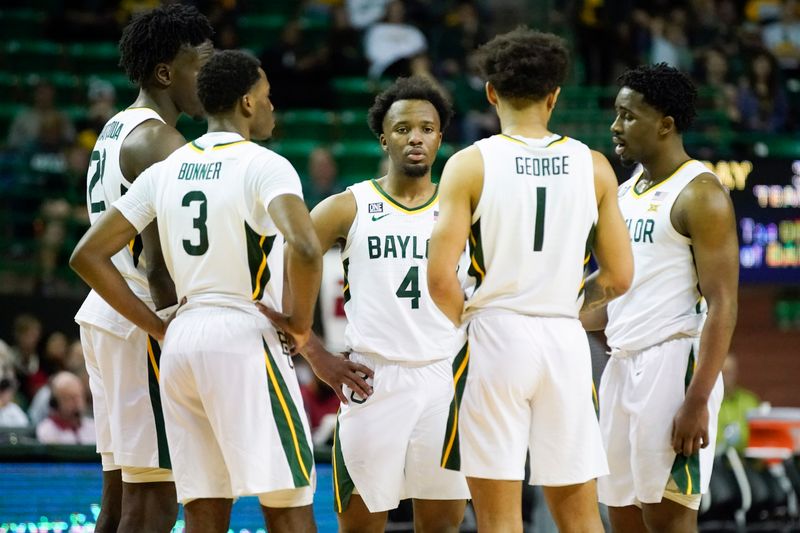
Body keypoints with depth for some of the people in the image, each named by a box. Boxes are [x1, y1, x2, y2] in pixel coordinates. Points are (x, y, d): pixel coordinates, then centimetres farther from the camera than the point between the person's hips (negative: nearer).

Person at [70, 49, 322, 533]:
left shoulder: (166, 171, 11)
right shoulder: (264, 166, -8)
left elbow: (88, 256, 11)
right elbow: (305, 248, -26)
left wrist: (158, 327, 12)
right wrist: (300, 322, -10)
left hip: (182, 341, 6)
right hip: (245, 336, -6)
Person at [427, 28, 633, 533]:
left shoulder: (470, 165, -4)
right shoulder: (593, 166, 4)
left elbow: (442, 278, -10)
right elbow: (619, 276, 5)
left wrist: (467, 319, 9)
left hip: (495, 338, -3)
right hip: (567, 340, 3)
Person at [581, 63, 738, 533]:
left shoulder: (699, 194, -10)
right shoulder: (626, 193, 17)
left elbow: (722, 306, -15)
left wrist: (698, 401, -23)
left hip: (673, 364, -9)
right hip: (623, 366, 9)